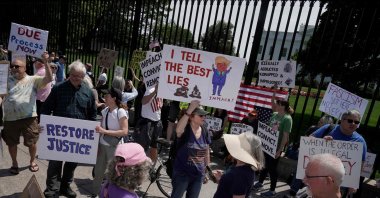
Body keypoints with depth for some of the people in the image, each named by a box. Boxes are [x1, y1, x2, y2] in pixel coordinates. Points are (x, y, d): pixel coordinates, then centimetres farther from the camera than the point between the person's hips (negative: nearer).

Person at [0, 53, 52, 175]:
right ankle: (14, 163, 37)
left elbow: (49, 79, -17)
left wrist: (45, 62, -25)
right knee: (11, 143, 16)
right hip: (10, 119, 3)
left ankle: (32, 162, 32)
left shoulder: (33, 80, -2)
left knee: (32, 143, 8)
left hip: (29, 118, -2)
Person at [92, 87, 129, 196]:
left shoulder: (121, 112, -16)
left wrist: (104, 131, -24)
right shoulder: (105, 110, 1)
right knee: (98, 171, 15)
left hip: (114, 147, -5)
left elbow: (124, 132, -21)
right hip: (102, 145, 6)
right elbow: (101, 127, 13)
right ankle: (94, 192, 34)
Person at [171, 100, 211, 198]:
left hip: (198, 175, 5)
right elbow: (178, 130, -45)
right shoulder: (185, 129, -18)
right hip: (182, 174, -5)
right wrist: (189, 110, -44)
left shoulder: (205, 131, -3)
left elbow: (206, 152, 7)